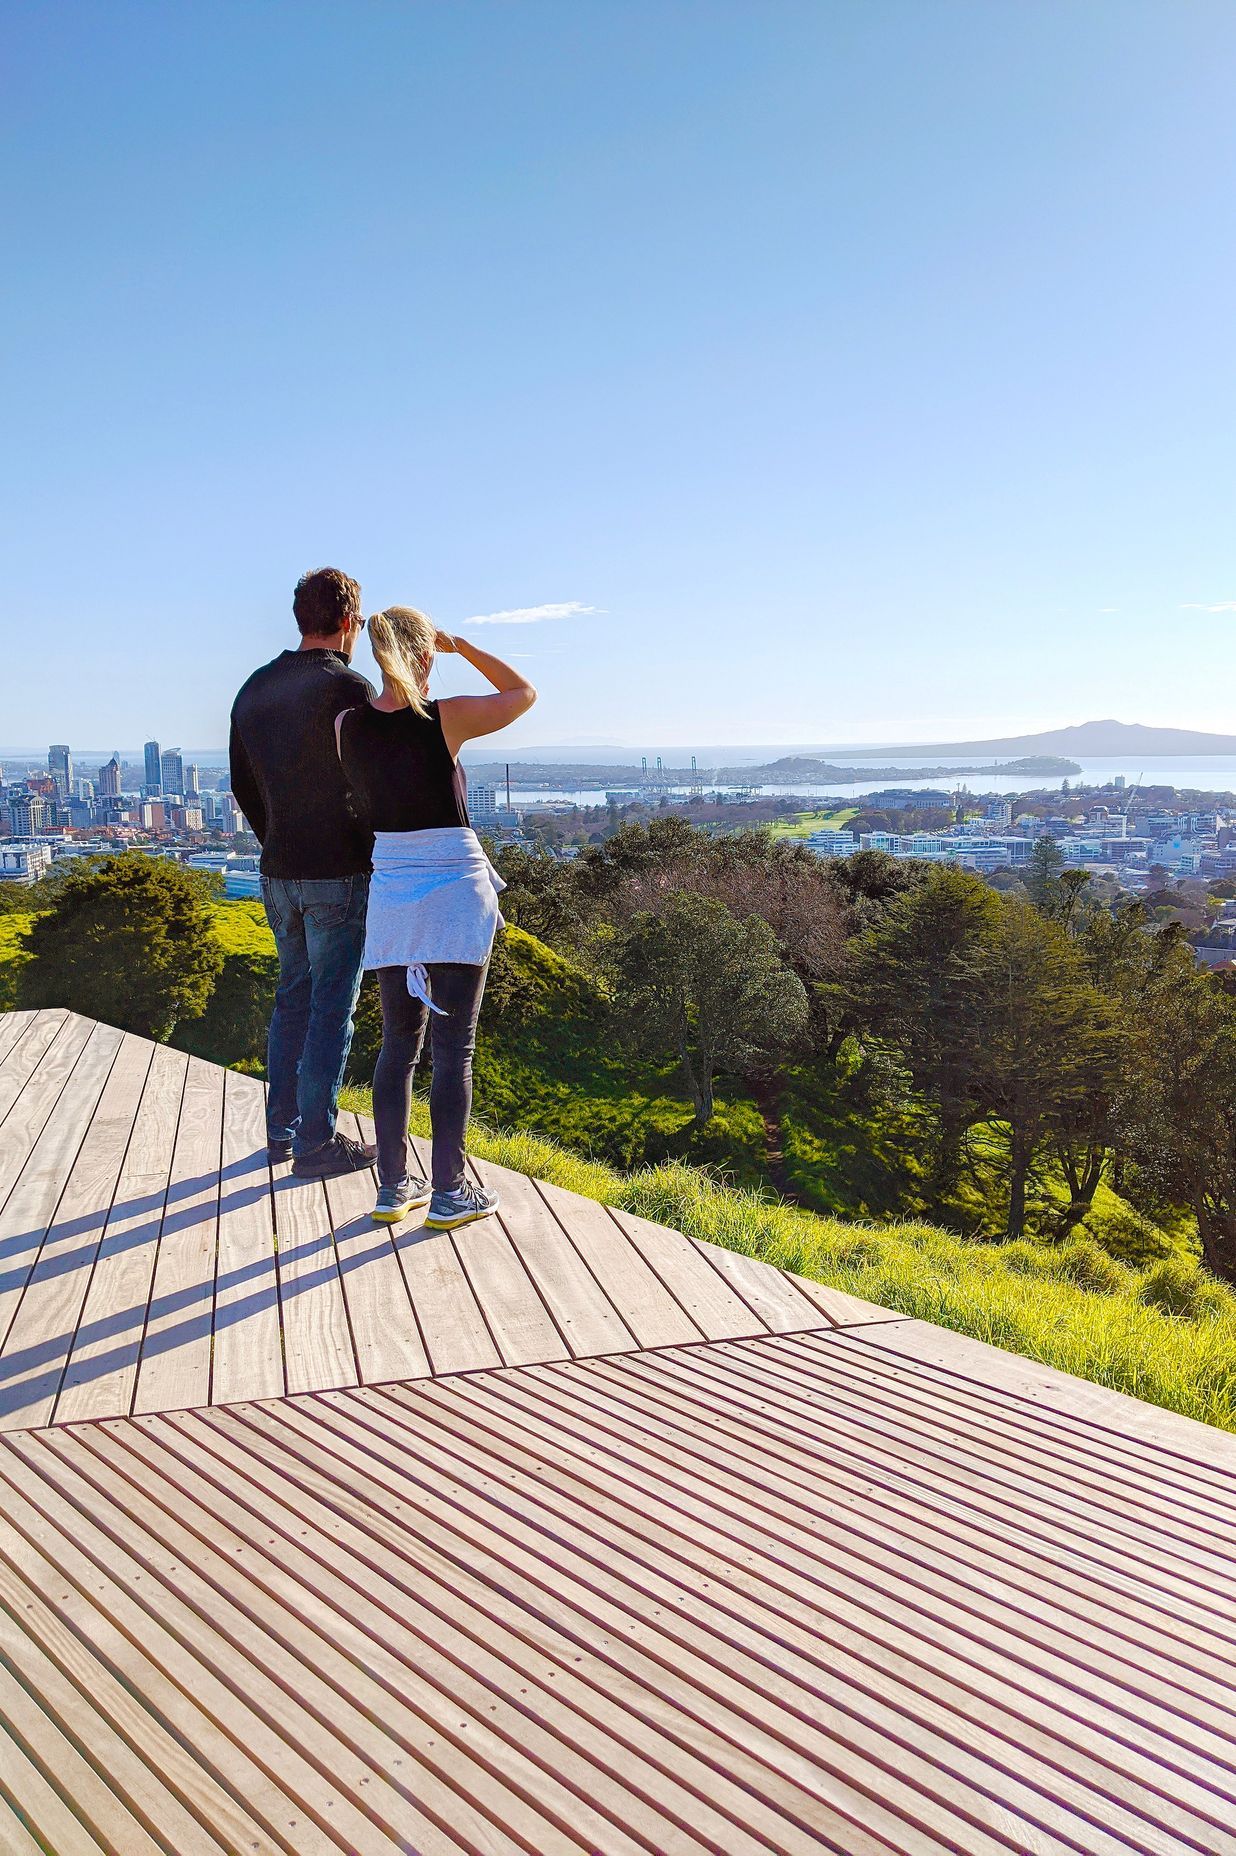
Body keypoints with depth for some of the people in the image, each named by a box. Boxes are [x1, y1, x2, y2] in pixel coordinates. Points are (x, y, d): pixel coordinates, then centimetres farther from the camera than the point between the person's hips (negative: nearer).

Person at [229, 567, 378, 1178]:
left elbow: (243, 787, 17)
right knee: (331, 1007, 0)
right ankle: (317, 1143, 5)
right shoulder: (348, 687, -13)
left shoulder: (254, 689, 10)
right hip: (339, 874, -7)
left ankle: (281, 1129, 25)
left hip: (278, 874, 7)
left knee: (293, 997, 18)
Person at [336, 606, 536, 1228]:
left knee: (399, 1042, 14)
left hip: (390, 894, 5)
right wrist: (460, 645, 7)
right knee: (453, 1048, 3)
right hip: (456, 894, -4)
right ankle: (448, 1193, 9)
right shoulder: (445, 719, -12)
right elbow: (523, 692, 4)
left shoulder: (348, 724, -1)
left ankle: (393, 1186, 19)